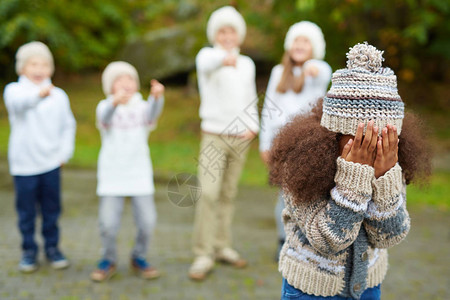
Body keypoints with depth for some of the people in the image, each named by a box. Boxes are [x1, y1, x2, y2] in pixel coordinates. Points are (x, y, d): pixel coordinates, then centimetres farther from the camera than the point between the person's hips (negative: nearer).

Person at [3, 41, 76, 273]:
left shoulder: (59, 95, 4)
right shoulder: (14, 90, -5)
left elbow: (68, 125, 12)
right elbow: (18, 103, -30)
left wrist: (65, 152, 2)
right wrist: (39, 94, -50)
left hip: (51, 163, 2)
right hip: (23, 164, -2)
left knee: (52, 208, 10)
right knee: (26, 210, 7)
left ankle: (52, 247, 26)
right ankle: (29, 251, 22)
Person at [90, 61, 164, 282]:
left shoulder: (142, 107, 2)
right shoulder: (105, 107, -1)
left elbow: (152, 113, -21)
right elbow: (104, 117, -25)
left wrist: (157, 96, -44)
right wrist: (115, 101, -48)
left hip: (140, 175, 1)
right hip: (111, 175, -1)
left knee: (147, 220, -3)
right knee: (108, 222, -6)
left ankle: (139, 258, 23)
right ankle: (109, 260, 21)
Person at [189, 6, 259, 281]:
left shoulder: (247, 64, 12)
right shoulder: (207, 55, -3)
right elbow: (206, 64, -30)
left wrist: (253, 126, 2)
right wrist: (224, 57, -52)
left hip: (240, 138, 4)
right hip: (214, 136, -4)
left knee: (229, 194, 9)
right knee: (209, 194, -11)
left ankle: (222, 247, 20)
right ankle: (203, 255, -5)